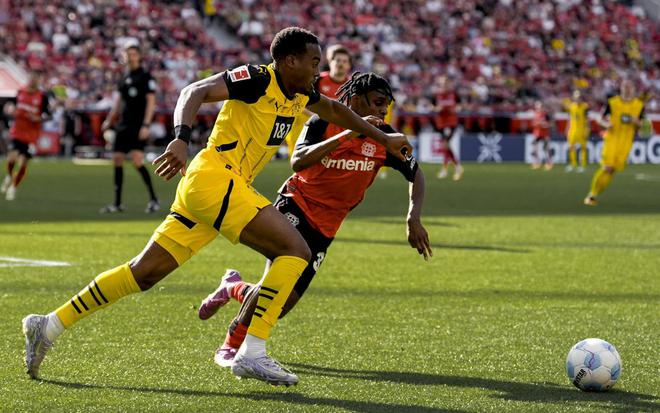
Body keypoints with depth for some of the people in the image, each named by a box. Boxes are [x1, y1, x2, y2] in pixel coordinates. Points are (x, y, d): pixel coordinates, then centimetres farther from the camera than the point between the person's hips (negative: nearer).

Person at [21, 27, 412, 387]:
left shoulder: (300, 94, 18)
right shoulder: (258, 79, -9)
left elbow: (334, 109, 38)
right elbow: (196, 92, -19)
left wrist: (383, 138, 39)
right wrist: (182, 138, -35)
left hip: (204, 191, 9)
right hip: (215, 177, -9)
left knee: (144, 272, 8)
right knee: (295, 249, -13)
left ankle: (49, 326, 10)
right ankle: (252, 352, -18)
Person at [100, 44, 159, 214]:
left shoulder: (145, 76, -5)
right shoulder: (124, 77, 15)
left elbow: (151, 102, -10)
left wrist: (146, 125, -18)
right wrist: (109, 121, 17)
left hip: (138, 125, -7)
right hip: (124, 124, 7)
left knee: (137, 160, -18)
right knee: (117, 160, 4)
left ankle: (154, 200, -9)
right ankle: (117, 203, 11)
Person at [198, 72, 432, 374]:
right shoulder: (323, 123, -13)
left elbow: (415, 174, 6)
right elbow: (298, 161, -29)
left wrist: (414, 219, -10)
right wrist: (346, 135, -36)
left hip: (325, 227, 5)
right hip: (294, 207, -4)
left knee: (282, 305, -3)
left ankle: (233, 287, 30)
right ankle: (231, 346, -9)